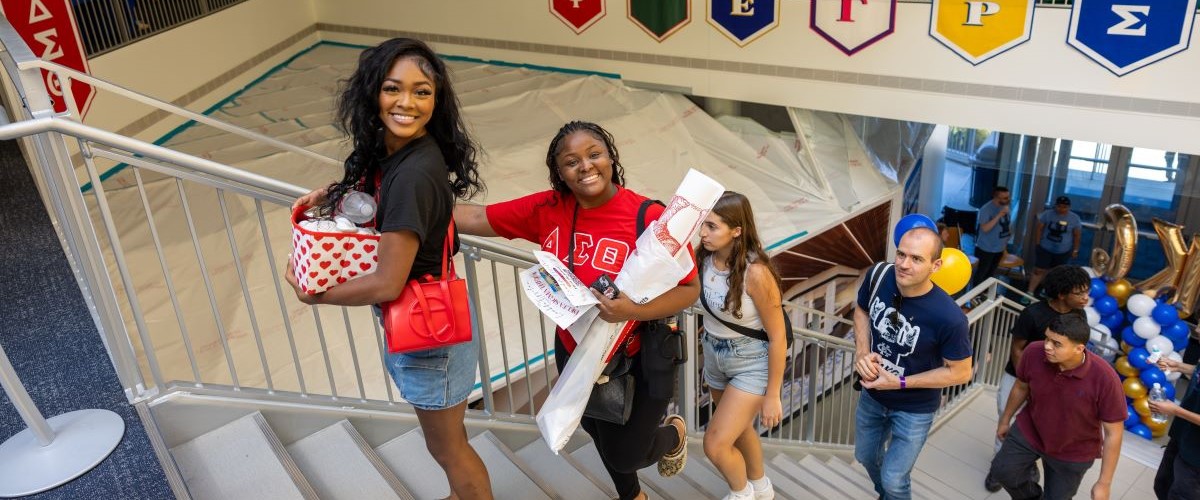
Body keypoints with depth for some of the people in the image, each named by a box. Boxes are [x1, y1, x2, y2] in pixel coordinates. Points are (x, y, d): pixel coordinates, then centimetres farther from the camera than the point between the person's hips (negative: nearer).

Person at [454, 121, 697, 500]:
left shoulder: (649, 217, -26)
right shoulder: (547, 209, -12)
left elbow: (690, 288, -21)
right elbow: (477, 219, -6)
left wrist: (635, 310, -36)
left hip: (638, 358, -5)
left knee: (625, 455, 6)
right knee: (598, 431, 27)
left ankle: (674, 433, 44)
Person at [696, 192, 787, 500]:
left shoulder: (755, 272, -29)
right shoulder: (704, 257, -12)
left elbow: (778, 337, -19)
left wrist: (772, 395, -14)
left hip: (751, 364, -6)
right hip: (715, 356, 6)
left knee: (715, 445, -7)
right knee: (740, 430, 26)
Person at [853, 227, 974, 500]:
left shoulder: (948, 317, -33)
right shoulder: (878, 276, -21)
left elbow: (961, 372, -19)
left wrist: (901, 383, -22)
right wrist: (862, 352, -16)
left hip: (914, 409, -5)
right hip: (872, 394, 5)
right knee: (866, 457, 27)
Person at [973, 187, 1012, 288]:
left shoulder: (1004, 206, 0)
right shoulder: (986, 209, -23)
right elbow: (985, 228, -32)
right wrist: (999, 215, -36)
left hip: (1000, 248, 7)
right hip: (986, 249, -7)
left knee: (991, 273, 20)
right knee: (981, 273, 5)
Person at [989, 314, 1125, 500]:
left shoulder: (1105, 379, -34)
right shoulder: (1033, 353, -25)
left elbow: (1113, 433, -22)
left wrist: (1104, 483, -17)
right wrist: (1005, 420, 13)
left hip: (1072, 452, -2)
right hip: (1029, 431, 2)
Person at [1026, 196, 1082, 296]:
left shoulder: (1075, 218, -10)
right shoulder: (1047, 214, -11)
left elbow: (1076, 235, -2)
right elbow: (1040, 229, -3)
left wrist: (1075, 250, 1)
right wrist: (1038, 243, -2)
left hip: (1063, 251, 1)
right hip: (1045, 248, -1)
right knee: (1039, 270, -4)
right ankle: (1030, 293, -2)